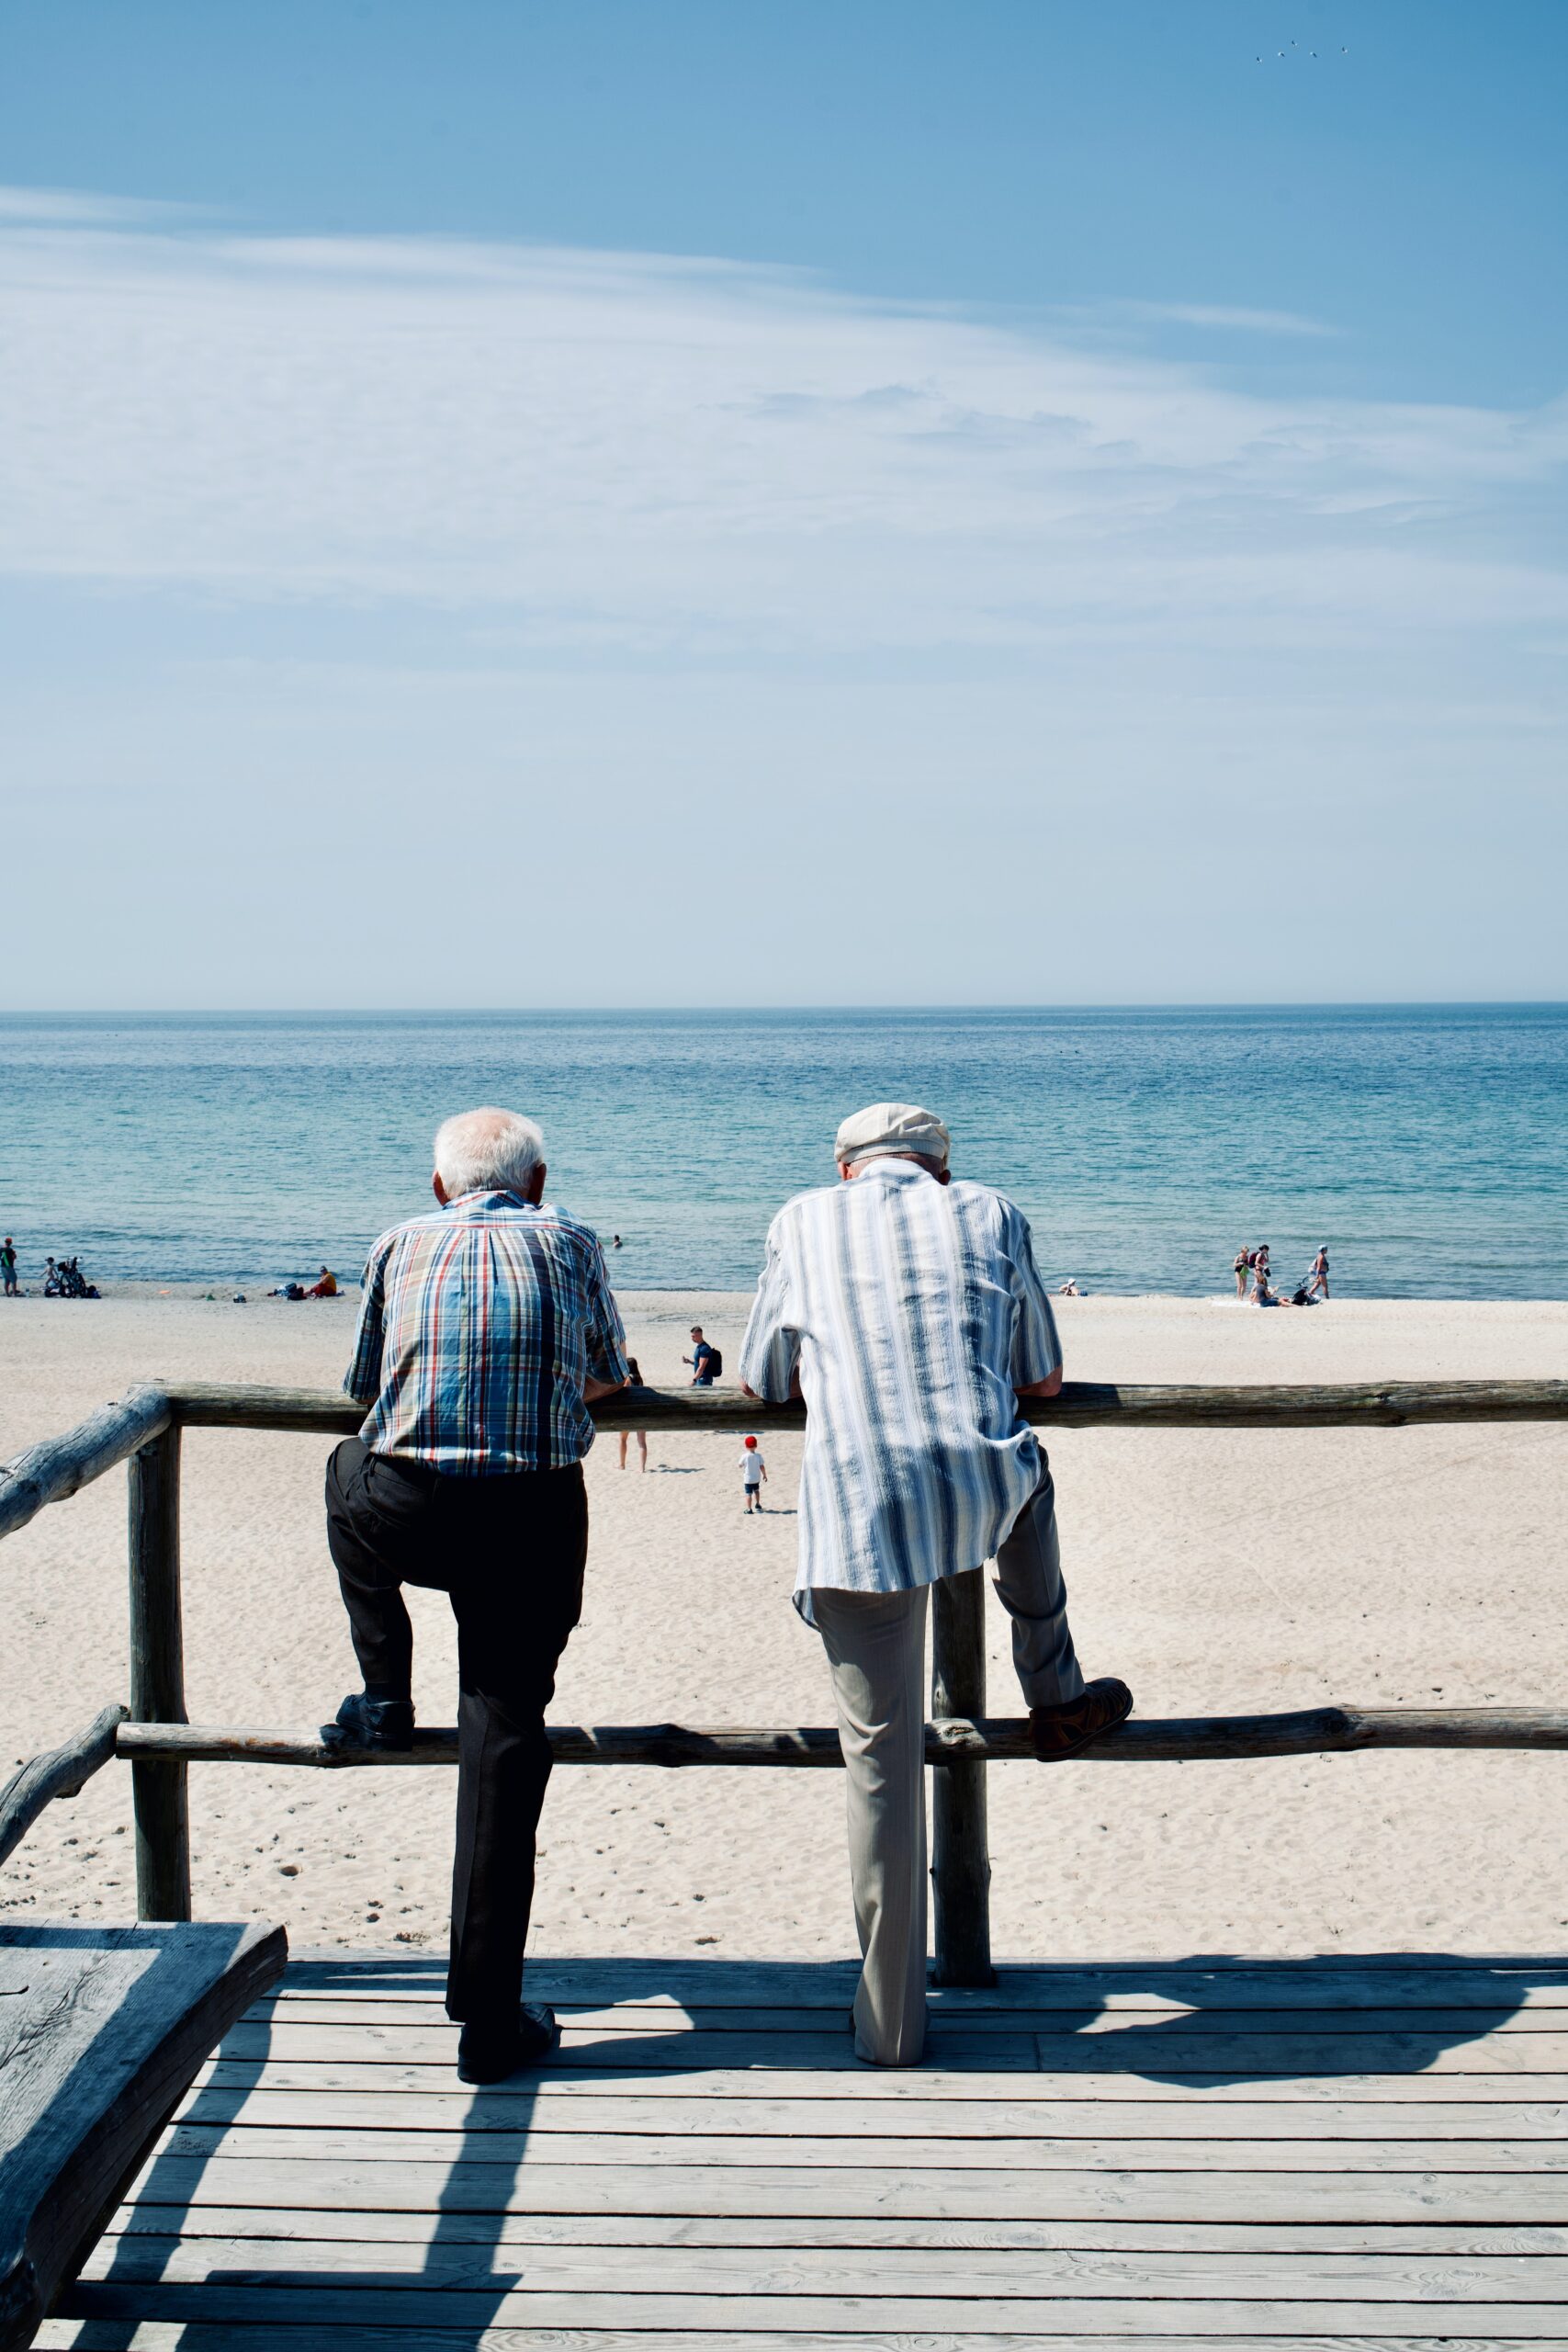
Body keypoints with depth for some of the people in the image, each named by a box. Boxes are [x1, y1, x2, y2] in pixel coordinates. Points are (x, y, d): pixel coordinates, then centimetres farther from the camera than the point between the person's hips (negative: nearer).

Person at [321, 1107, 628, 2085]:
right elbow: (608, 1379, 25)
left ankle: (387, 1696, 33)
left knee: (352, 1471, 35)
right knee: (505, 1730, 3)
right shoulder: (572, 1242, 13)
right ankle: (490, 2016, 3)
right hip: (535, 1517, 0)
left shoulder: (404, 1244, 14)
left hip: (405, 1512, 1)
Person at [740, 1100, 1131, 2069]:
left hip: (855, 1511, 0)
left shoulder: (805, 1220, 16)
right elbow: (1046, 1380, 24)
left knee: (884, 1763, 7)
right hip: (983, 1495, 1)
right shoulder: (991, 1214, 16)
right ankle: (1058, 1698, 42)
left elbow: (761, 1381, 24)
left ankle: (892, 2019, 15)